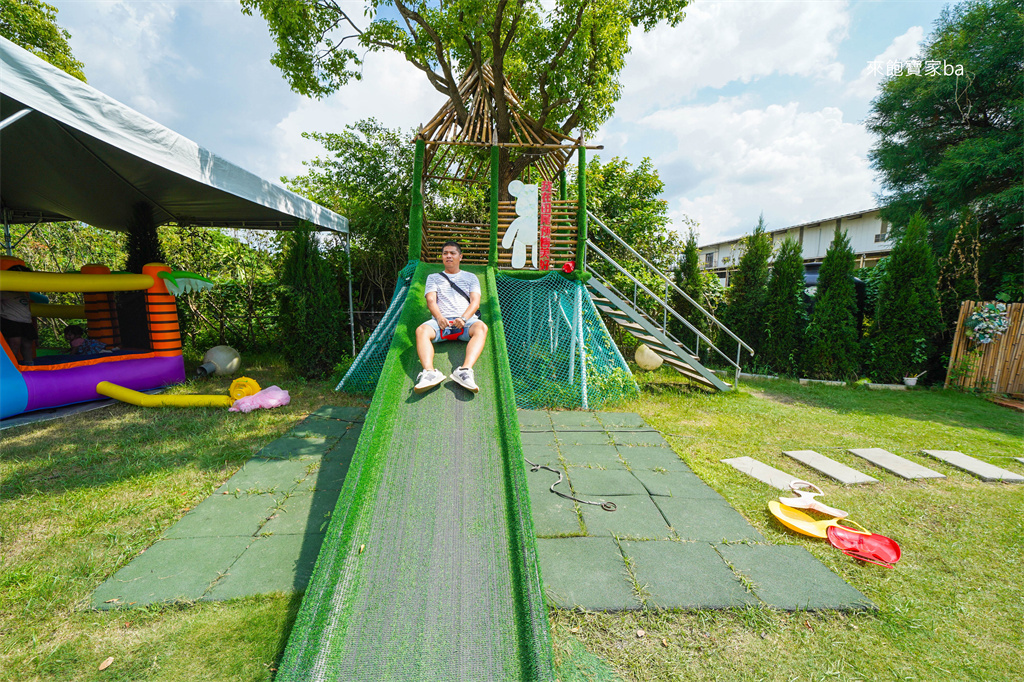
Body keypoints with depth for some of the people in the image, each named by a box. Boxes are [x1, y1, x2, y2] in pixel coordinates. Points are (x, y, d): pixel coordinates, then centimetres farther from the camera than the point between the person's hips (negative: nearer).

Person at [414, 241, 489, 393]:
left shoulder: (470, 277, 24)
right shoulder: (433, 277, 26)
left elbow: (475, 302, 8)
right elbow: (431, 301, 9)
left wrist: (464, 318, -13)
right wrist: (439, 317, -14)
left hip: (466, 320, 0)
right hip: (441, 320, 1)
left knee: (481, 327, -35)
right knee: (422, 330, -32)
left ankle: (465, 370, -53)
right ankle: (429, 372, -50)